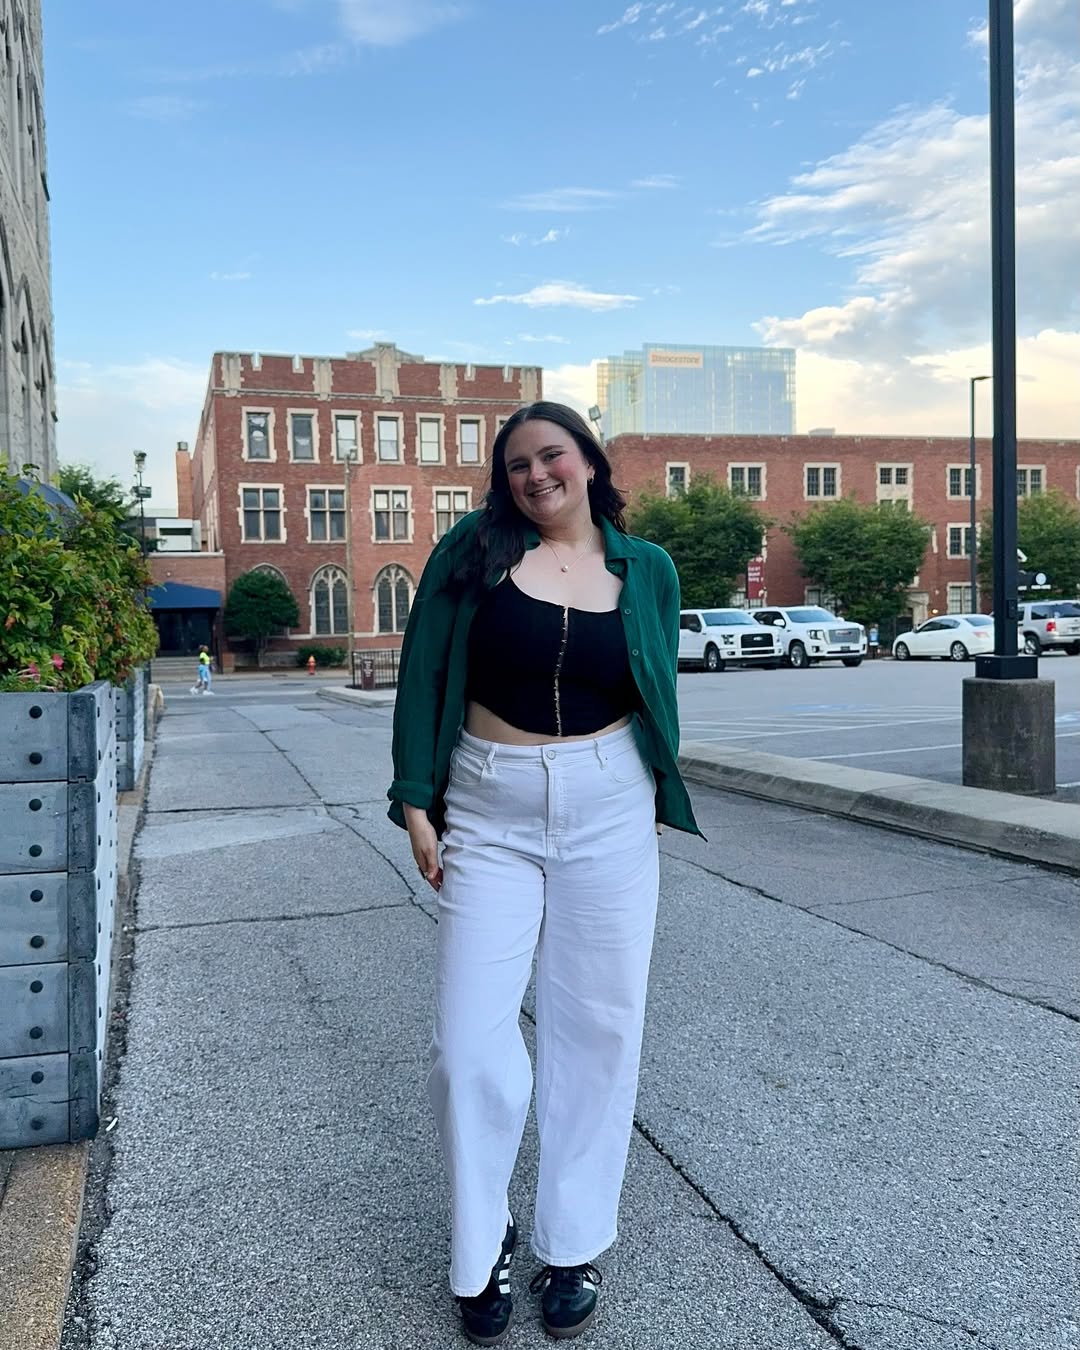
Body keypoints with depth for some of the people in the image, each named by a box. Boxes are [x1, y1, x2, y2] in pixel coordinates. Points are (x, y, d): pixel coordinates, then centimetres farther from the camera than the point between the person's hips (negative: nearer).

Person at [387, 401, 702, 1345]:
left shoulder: (646, 569, 6)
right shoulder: (472, 550, 0)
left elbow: (660, 697, 13)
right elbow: (424, 676, -1)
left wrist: (659, 808, 11)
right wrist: (416, 803, -5)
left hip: (610, 811, 2)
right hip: (490, 812, -1)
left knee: (599, 1028, 8)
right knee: (471, 1039, 0)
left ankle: (574, 1246, 27)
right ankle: (480, 1247, 24)